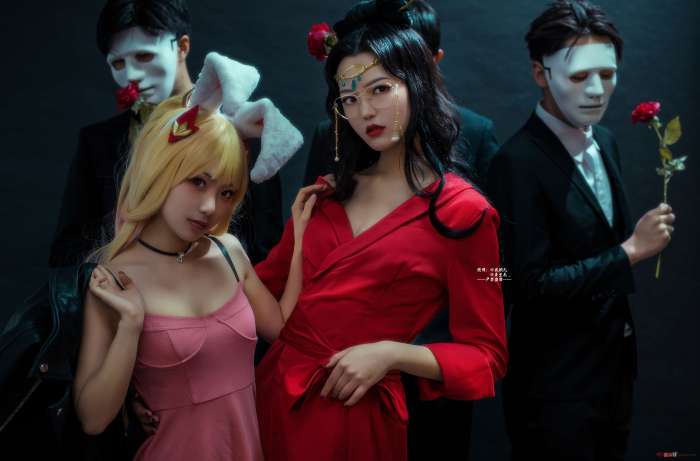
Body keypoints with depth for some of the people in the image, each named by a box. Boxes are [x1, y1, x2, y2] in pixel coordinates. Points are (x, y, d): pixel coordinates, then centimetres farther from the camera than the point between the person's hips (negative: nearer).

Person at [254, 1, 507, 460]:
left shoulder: (464, 213, -9)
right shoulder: (331, 190, 8)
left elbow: (486, 357, -8)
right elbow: (269, 280, 8)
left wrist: (392, 354, -19)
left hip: (353, 414, -5)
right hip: (276, 392, 5)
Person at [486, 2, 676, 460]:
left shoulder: (605, 142, 4)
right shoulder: (518, 162, -22)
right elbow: (531, 284, -23)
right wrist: (631, 251, -21)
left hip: (614, 362, 8)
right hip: (556, 380, -8)